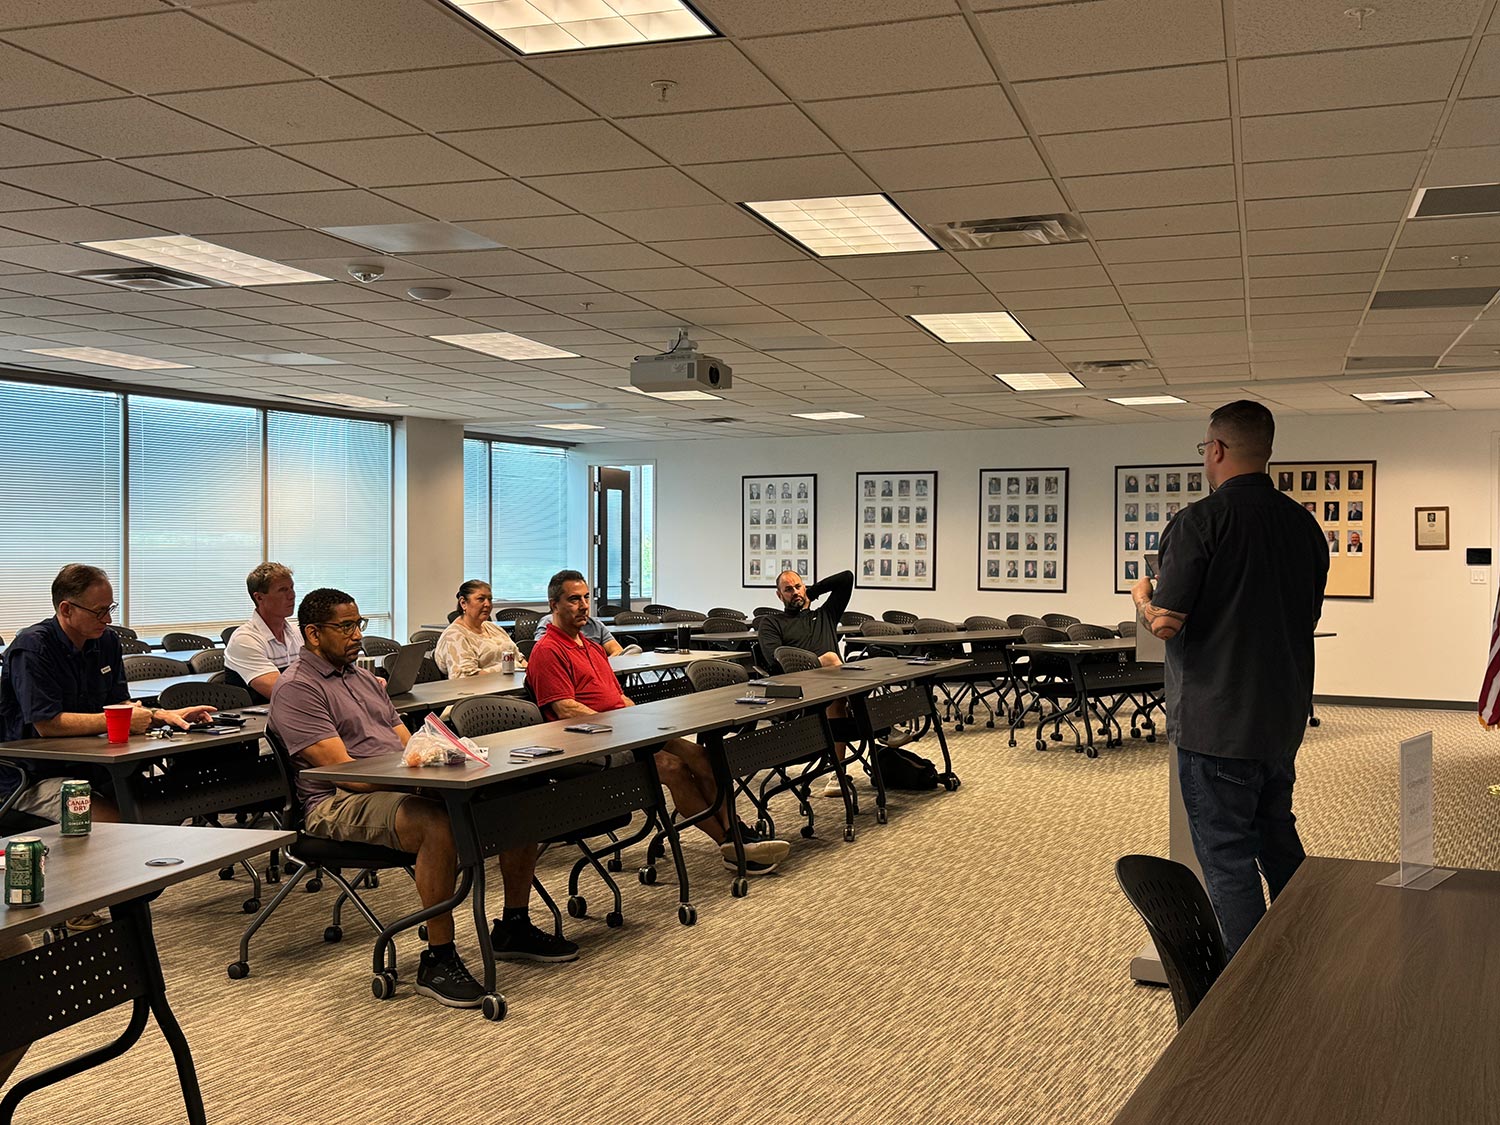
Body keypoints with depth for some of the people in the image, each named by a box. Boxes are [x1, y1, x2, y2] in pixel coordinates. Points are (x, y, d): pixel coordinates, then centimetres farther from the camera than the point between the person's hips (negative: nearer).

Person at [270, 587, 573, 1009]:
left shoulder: (363, 677, 23)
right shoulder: (297, 689, -6)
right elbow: (343, 769, -16)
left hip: (405, 786, 9)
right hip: (343, 803, -8)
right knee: (439, 824, -39)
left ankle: (514, 927, 7)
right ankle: (438, 959, -26)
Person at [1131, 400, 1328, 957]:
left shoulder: (1200, 521, -17)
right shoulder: (1304, 524, 6)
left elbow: (1166, 622, -19)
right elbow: (1309, 616, 16)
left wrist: (1142, 596, 2)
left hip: (1216, 722, -8)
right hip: (1283, 717, 8)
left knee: (1228, 856, 0)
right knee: (1278, 838, 23)